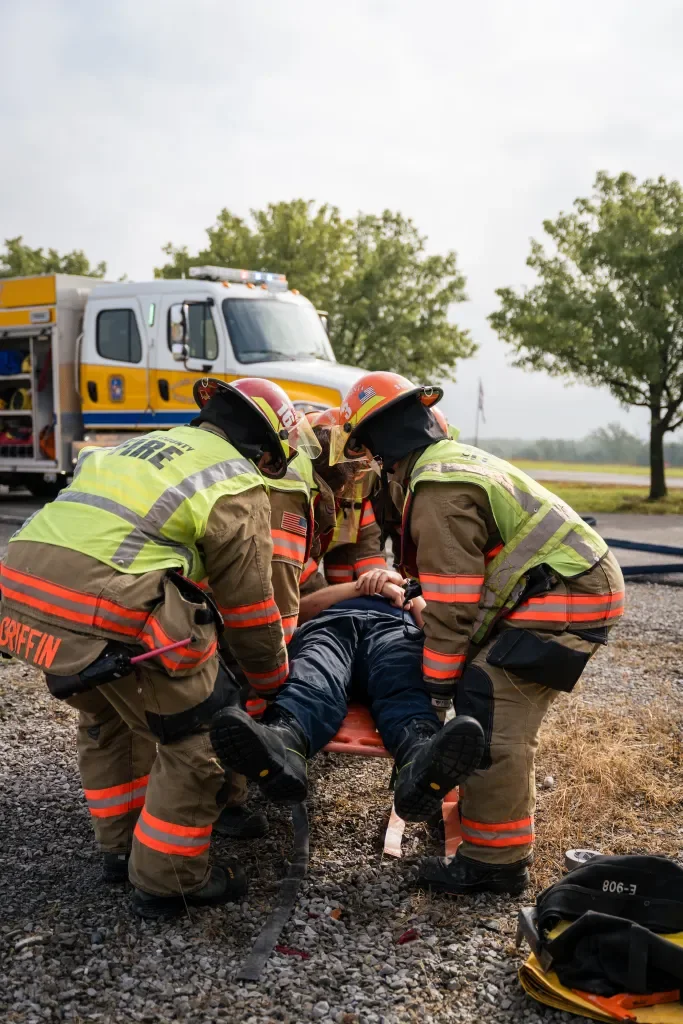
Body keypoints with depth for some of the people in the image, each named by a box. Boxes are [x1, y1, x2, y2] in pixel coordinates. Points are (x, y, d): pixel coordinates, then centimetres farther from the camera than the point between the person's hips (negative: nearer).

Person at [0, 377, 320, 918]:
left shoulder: (144, 445, 27)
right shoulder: (237, 487, 4)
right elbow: (249, 608, 6)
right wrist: (275, 683, 22)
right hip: (105, 609, -8)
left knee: (106, 717, 30)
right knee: (196, 737, 10)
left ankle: (122, 848, 43)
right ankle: (167, 881, 22)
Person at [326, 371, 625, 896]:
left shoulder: (438, 489, -18)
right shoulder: (454, 460, 14)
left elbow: (454, 607, -18)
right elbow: (465, 576, 21)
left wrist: (437, 690, -10)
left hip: (566, 597, -10)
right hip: (582, 580, 10)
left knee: (492, 718, -10)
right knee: (490, 700, 17)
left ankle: (496, 862, 1)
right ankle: (505, 822, 30)